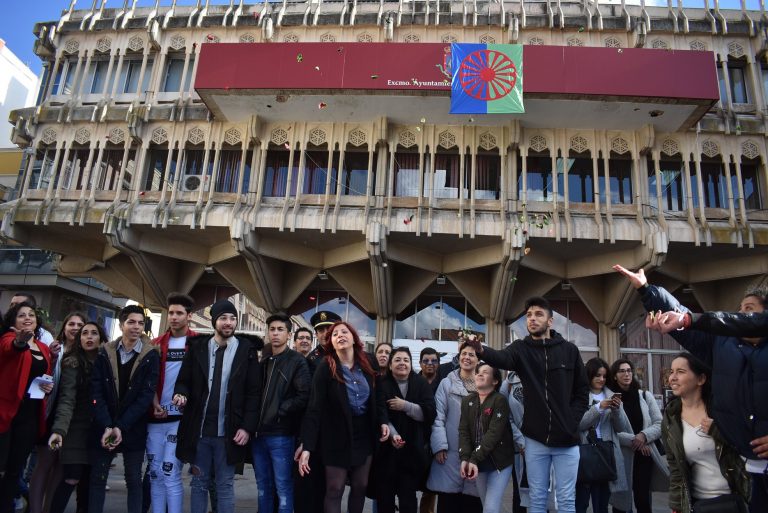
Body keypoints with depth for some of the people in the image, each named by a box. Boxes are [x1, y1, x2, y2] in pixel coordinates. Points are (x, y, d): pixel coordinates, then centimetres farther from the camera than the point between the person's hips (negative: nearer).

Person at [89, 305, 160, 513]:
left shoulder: (150, 355, -4)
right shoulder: (105, 352, 2)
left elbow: (147, 395, -9)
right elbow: (96, 391, -4)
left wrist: (122, 426, -15)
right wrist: (106, 426, -14)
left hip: (133, 430, -2)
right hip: (103, 428, 2)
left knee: (134, 480, 5)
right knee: (97, 478, 8)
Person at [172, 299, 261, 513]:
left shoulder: (247, 349, -2)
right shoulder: (197, 347, 4)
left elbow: (253, 392, -3)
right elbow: (183, 380, 8)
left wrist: (247, 427, -9)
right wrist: (181, 394, -15)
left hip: (228, 432, -2)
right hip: (199, 430, 2)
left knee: (225, 485, 8)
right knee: (199, 483, 14)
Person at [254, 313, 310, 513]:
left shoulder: (297, 361, -6)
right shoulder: (264, 362, 12)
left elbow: (304, 397, -15)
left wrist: (279, 412, -13)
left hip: (281, 434, -6)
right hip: (259, 432, 6)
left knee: (283, 487, 2)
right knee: (263, 486, 15)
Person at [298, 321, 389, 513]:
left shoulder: (366, 365, 1)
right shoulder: (325, 368, -13)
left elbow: (376, 397, 11)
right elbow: (315, 407, -18)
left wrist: (383, 421, -6)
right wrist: (307, 446, -23)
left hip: (364, 434, 4)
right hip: (337, 436, -4)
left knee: (360, 486, 13)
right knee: (335, 489, 4)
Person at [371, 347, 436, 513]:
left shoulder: (421, 384, 4)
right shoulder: (381, 384, -1)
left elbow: (429, 413, -6)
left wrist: (405, 406, -16)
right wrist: (393, 434, -24)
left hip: (412, 451, 1)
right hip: (386, 450, -1)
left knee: (408, 496, 7)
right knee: (384, 495, 6)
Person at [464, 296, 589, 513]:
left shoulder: (569, 350, 2)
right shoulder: (521, 348, 0)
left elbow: (582, 390, 8)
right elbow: (501, 358, -24)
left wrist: (572, 421, -3)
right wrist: (481, 350, -45)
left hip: (566, 439, 0)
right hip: (535, 438, 0)